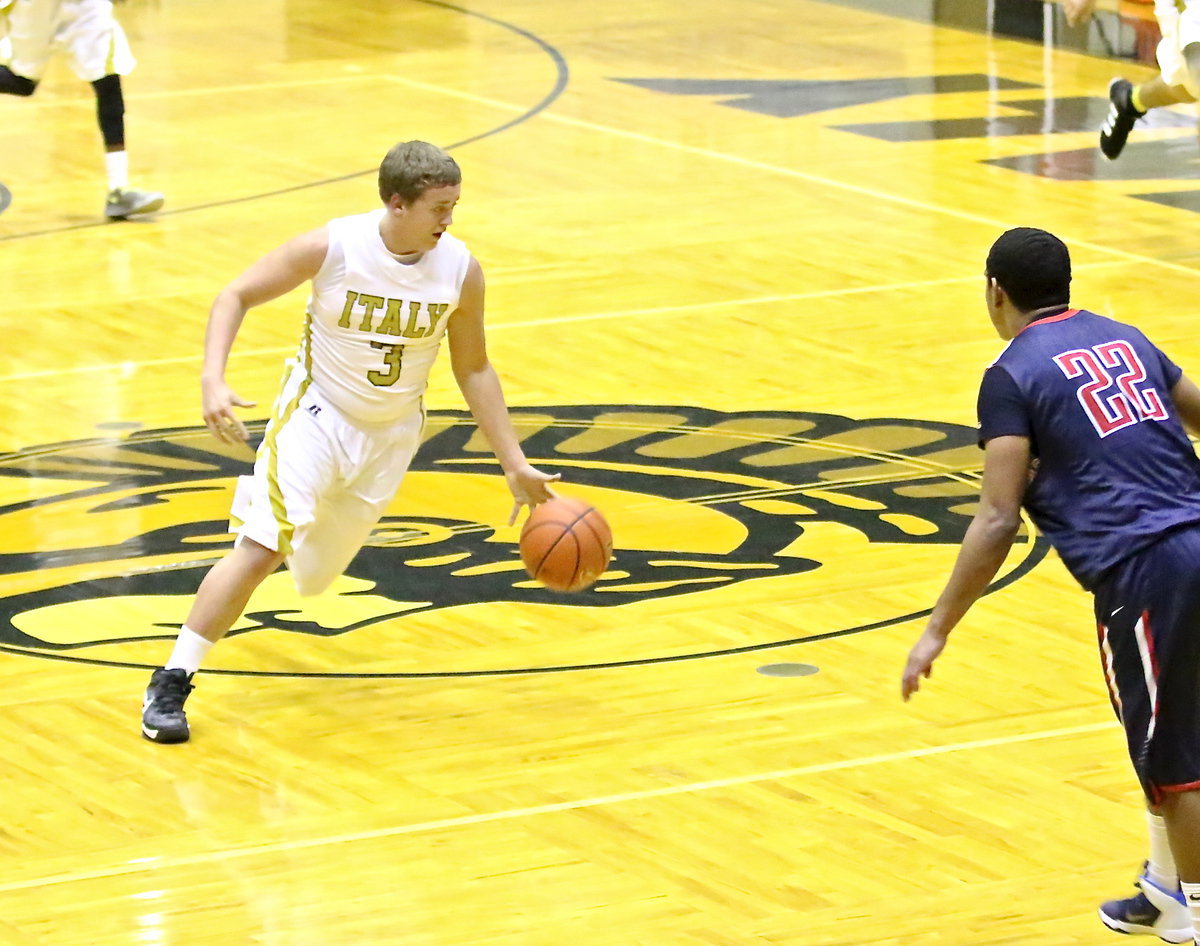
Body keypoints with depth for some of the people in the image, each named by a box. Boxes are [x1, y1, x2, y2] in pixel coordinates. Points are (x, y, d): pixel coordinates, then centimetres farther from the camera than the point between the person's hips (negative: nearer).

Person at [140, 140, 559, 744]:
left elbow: (472, 369, 1)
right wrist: (213, 381, -27)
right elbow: (236, 296, -12)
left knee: (314, 570, 13)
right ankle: (171, 684, -12)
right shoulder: (332, 247, -22)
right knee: (262, 549, -22)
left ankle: (256, 501, 49)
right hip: (318, 414, -4)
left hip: (391, 433, 4)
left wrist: (514, 464, -1)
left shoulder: (460, 270, -13)